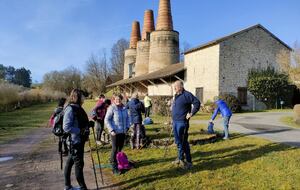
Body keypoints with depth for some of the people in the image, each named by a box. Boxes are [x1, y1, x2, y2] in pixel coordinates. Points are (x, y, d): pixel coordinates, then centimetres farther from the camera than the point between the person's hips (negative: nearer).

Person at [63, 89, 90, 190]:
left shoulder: (78, 108, 8)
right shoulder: (70, 109, -18)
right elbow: (66, 127, -24)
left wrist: (87, 125, 5)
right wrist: (81, 131, -22)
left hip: (80, 140, 9)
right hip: (74, 141, -9)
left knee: (70, 162, 18)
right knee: (79, 164, 2)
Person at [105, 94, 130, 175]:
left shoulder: (124, 108, 6)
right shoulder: (112, 108, -12)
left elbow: (127, 118, 18)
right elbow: (106, 120, -12)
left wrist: (127, 127, 7)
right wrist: (111, 130, -17)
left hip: (123, 132, 6)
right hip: (115, 132, -6)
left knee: (120, 148, 15)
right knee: (115, 149, 0)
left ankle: (118, 162, 35)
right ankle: (114, 168, 8)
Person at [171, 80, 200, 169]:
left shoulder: (187, 95, -13)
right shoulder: (176, 95, 14)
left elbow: (197, 103, -19)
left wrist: (191, 113, -18)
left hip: (182, 122, -9)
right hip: (175, 122, 9)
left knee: (183, 142, -4)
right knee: (178, 141, 17)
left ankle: (189, 162, 7)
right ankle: (180, 159, 31)